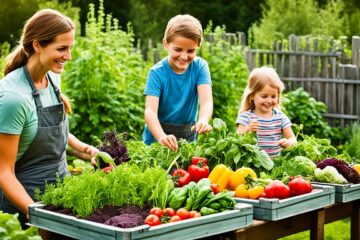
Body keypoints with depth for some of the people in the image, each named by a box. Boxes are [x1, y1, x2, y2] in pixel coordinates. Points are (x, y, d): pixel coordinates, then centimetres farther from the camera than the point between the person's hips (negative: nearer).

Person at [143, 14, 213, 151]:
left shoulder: (200, 67, -8)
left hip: (188, 135, 2)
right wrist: (162, 137, -43)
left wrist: (203, 121, -42)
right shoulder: (157, 73, -14)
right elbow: (150, 111, -24)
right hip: (158, 135, -2)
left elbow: (206, 101, -20)